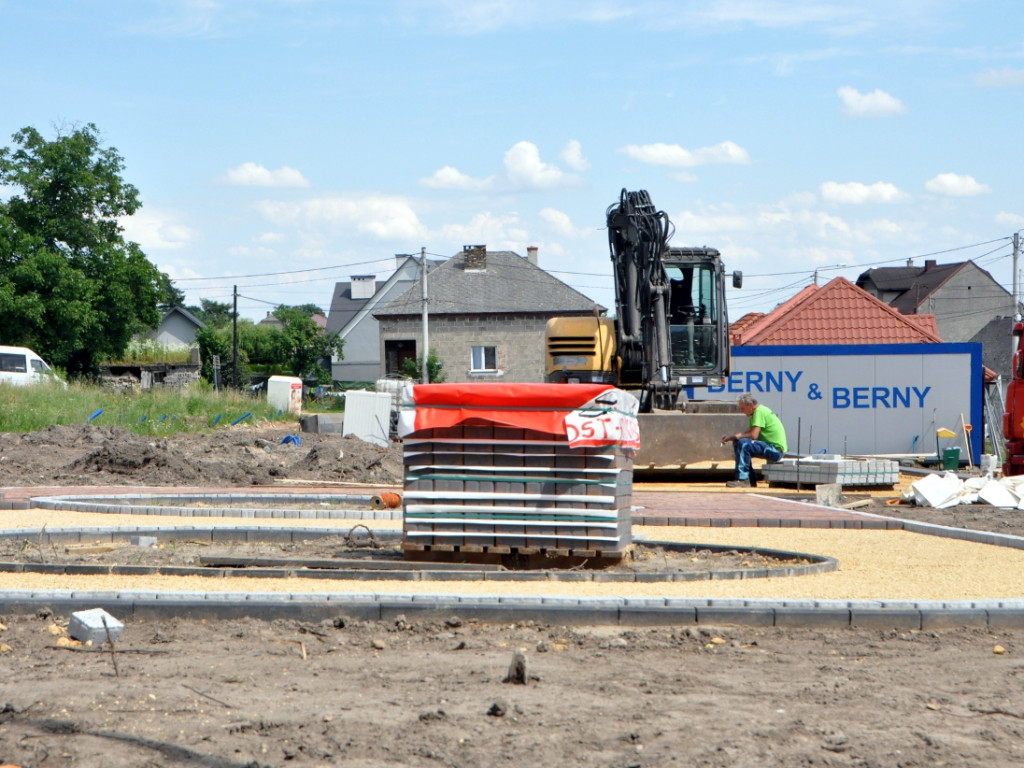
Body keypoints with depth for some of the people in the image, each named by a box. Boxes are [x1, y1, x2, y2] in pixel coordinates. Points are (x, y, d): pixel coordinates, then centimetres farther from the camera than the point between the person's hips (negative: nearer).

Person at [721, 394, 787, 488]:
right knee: (737, 443, 11)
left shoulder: (759, 411, -16)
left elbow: (753, 435, -24)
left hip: (776, 450, -11)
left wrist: (737, 436, -8)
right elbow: (747, 433, 17)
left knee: (743, 443, -26)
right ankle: (750, 480, 10)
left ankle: (742, 479, -24)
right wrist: (731, 437, 4)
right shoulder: (757, 411, 15)